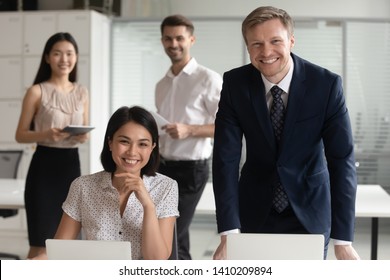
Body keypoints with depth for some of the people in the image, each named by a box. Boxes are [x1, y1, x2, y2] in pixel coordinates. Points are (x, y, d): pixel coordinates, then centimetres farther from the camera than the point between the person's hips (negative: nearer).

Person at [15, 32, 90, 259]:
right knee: (41, 242, -4)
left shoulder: (82, 92, 8)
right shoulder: (37, 91, -5)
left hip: (71, 165, 5)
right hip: (44, 166, -5)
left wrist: (85, 137, -8)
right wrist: (46, 134, -22)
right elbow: (20, 135, -4)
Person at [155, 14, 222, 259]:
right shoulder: (162, 85, 13)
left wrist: (189, 130, -23)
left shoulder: (209, 79, -9)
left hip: (191, 168, -7)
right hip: (163, 167, 7)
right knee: (176, 238, 11)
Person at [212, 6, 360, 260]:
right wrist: (228, 232, -25)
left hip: (309, 211, -1)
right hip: (255, 211, 1)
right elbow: (226, 158, -16)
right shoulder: (235, 84, -13)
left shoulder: (327, 84, -17)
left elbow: (342, 160, -19)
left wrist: (343, 239, -25)